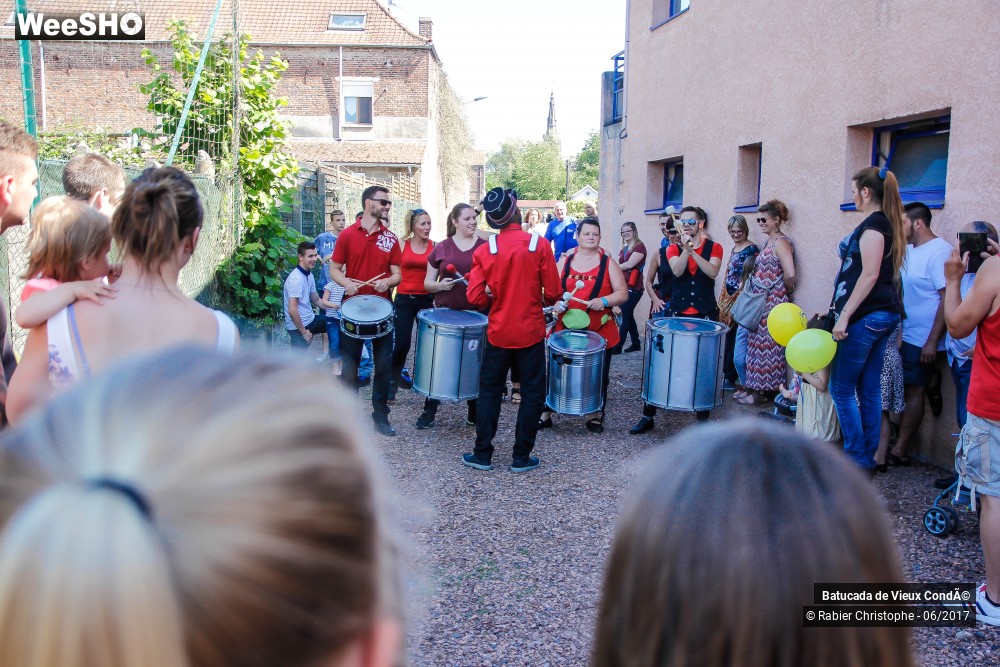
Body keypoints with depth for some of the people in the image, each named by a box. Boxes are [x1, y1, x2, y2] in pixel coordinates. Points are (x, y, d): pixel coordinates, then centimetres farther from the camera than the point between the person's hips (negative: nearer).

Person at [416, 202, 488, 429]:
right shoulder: (441, 248, 4)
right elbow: (427, 283, 7)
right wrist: (440, 285, -13)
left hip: (476, 314, 0)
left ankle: (474, 412, 18)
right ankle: (429, 410, 17)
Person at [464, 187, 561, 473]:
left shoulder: (484, 250, -5)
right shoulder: (539, 245, -10)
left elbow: (476, 297, -8)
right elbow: (553, 294, -8)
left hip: (498, 333, 2)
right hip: (531, 331, -2)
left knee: (489, 392, 14)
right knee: (532, 394, 10)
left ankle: (482, 454, 18)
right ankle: (521, 458, 14)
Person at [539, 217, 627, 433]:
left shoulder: (608, 263, 1)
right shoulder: (565, 262, 6)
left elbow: (623, 293, -3)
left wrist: (604, 301, -20)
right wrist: (556, 303, -13)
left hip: (599, 332, -1)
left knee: (598, 375, 7)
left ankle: (595, 417, 22)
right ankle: (545, 413, 18)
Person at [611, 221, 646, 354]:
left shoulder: (639, 246, -8)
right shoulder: (624, 248, 18)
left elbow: (629, 264, -18)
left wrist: (614, 267, -3)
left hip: (634, 288, -8)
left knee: (625, 316, -7)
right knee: (628, 315, 11)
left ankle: (617, 347, -7)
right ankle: (636, 344, 21)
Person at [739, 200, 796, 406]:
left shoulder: (781, 242, -14)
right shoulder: (769, 242, 15)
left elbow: (790, 275, -23)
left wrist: (785, 291, -7)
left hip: (773, 303, -9)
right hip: (761, 303, 9)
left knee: (767, 346, -2)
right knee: (758, 345, 13)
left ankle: (762, 391, 6)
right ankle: (755, 387, 22)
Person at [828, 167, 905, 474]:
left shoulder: (873, 224, -12)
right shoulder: (888, 223, 16)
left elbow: (869, 274, -20)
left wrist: (844, 315, -20)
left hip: (865, 317, -10)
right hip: (883, 314, 10)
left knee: (842, 389, -2)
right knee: (869, 390, 12)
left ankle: (857, 460, 3)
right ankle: (868, 459, 18)